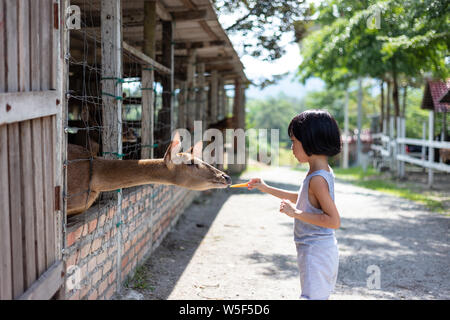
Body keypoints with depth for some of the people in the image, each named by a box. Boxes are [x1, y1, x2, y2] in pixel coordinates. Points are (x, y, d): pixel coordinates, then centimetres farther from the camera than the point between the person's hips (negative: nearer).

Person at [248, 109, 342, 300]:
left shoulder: (317, 179, -23)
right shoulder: (324, 172, 8)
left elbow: (334, 221, -28)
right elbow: (302, 198, 24)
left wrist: (296, 213, -24)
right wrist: (267, 189, 24)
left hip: (316, 253, -10)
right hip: (323, 249, 10)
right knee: (321, 296, 20)